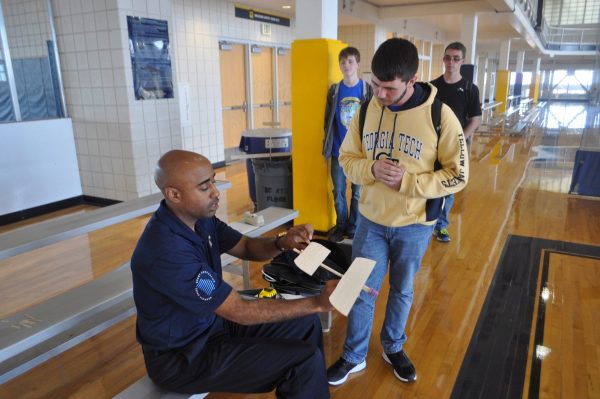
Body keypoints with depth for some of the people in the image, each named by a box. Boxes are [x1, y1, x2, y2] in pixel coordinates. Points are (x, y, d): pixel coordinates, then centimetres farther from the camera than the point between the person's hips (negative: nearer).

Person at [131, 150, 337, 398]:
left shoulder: (200, 217, -6)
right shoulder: (168, 251, -33)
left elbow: (246, 247, 5)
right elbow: (242, 312, -29)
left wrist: (282, 243, -17)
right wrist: (316, 303, -26)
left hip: (212, 323, 8)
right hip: (182, 357, -8)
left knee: (306, 324, 9)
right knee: (305, 359, -15)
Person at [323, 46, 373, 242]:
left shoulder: (367, 90, -2)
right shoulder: (334, 90, 4)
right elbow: (328, 120, 7)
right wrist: (327, 145, 3)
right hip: (339, 151, 2)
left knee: (358, 193, 8)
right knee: (338, 193, 10)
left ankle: (353, 228, 23)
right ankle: (340, 226, 26)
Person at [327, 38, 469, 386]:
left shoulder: (440, 116, -16)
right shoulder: (367, 110, -6)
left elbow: (458, 175, -11)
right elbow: (347, 158, 2)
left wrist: (407, 182, -23)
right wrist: (371, 169, -20)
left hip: (415, 225, -2)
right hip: (371, 220, 2)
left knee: (402, 290, 18)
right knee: (362, 291, 11)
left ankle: (394, 348, 43)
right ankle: (354, 356, 33)